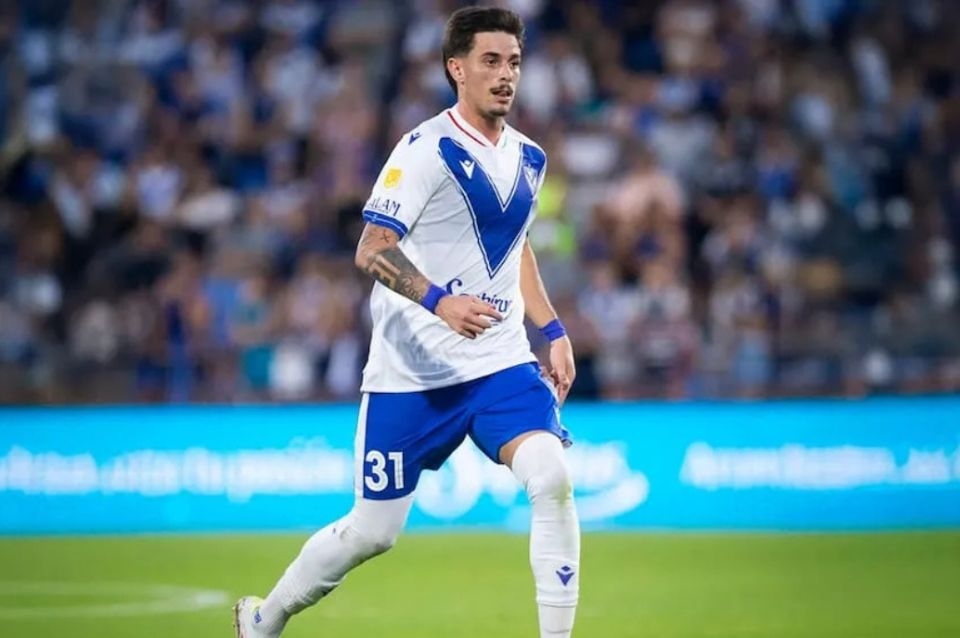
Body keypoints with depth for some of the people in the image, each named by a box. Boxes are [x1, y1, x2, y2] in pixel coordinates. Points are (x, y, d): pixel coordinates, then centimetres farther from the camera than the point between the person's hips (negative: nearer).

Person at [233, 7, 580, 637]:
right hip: (411, 370, -5)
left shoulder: (529, 158, 9)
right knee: (374, 530, 4)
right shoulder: (428, 149, -13)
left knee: (552, 478, -21)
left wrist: (553, 330, 17)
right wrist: (438, 301, -35)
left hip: (501, 362, 5)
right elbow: (372, 250, -20)